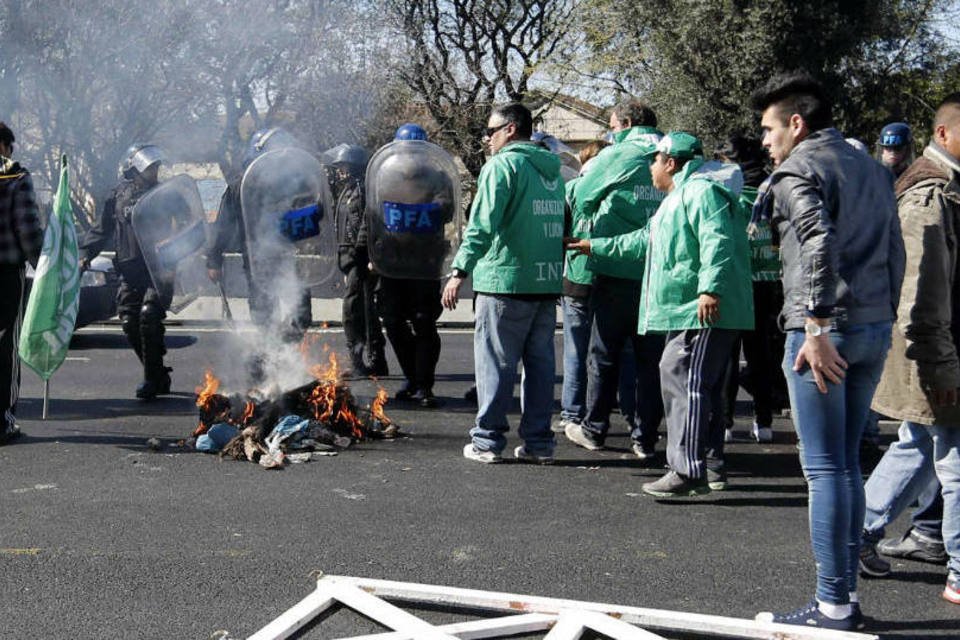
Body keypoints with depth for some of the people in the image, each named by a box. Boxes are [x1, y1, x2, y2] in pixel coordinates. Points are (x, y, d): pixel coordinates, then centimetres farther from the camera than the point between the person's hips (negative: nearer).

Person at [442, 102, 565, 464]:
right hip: (548, 282, 7)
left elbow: (482, 224, -17)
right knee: (540, 360, 11)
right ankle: (539, 441, 14)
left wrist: (460, 271, -18)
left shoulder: (502, 165, -8)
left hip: (506, 280, -7)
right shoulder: (552, 171, 16)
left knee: (495, 361, 1)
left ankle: (488, 440, 5)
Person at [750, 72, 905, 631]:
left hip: (825, 331, -8)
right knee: (848, 463, 14)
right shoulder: (872, 169, 19)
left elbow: (820, 244, -22)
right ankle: (848, 592, 18)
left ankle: (833, 605, 1)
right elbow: (896, 253, 18)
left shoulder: (798, 167, -6)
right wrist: (883, 317, 19)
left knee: (825, 468, -3)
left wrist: (818, 329, -23)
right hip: (876, 328, 8)